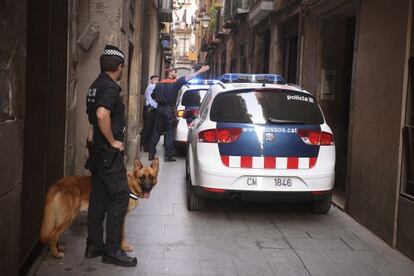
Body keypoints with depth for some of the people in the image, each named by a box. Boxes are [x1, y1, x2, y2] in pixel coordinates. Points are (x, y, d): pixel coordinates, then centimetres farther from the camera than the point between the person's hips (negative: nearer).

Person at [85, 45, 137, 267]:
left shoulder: (96, 85, 14)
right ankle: (112, 251, -1)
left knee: (99, 197, 14)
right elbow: (102, 114, -32)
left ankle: (94, 245, 22)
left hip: (98, 152, 10)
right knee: (120, 197, -5)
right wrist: (113, 141, -21)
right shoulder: (110, 87, -17)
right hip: (110, 154, -10)